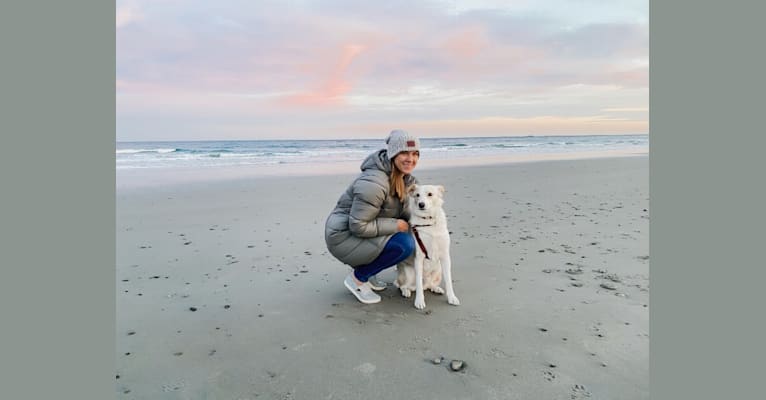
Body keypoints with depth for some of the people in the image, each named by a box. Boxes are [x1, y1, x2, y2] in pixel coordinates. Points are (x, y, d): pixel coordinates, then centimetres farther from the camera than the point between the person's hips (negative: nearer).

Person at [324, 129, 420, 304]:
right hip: (343, 237, -9)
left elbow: (404, 210, 10)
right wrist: (396, 225, -21)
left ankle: (366, 273, 11)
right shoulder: (373, 183, -28)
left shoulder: (406, 178, 1)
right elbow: (358, 226, -26)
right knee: (404, 245, -23)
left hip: (364, 230, 9)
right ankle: (357, 278, -3)